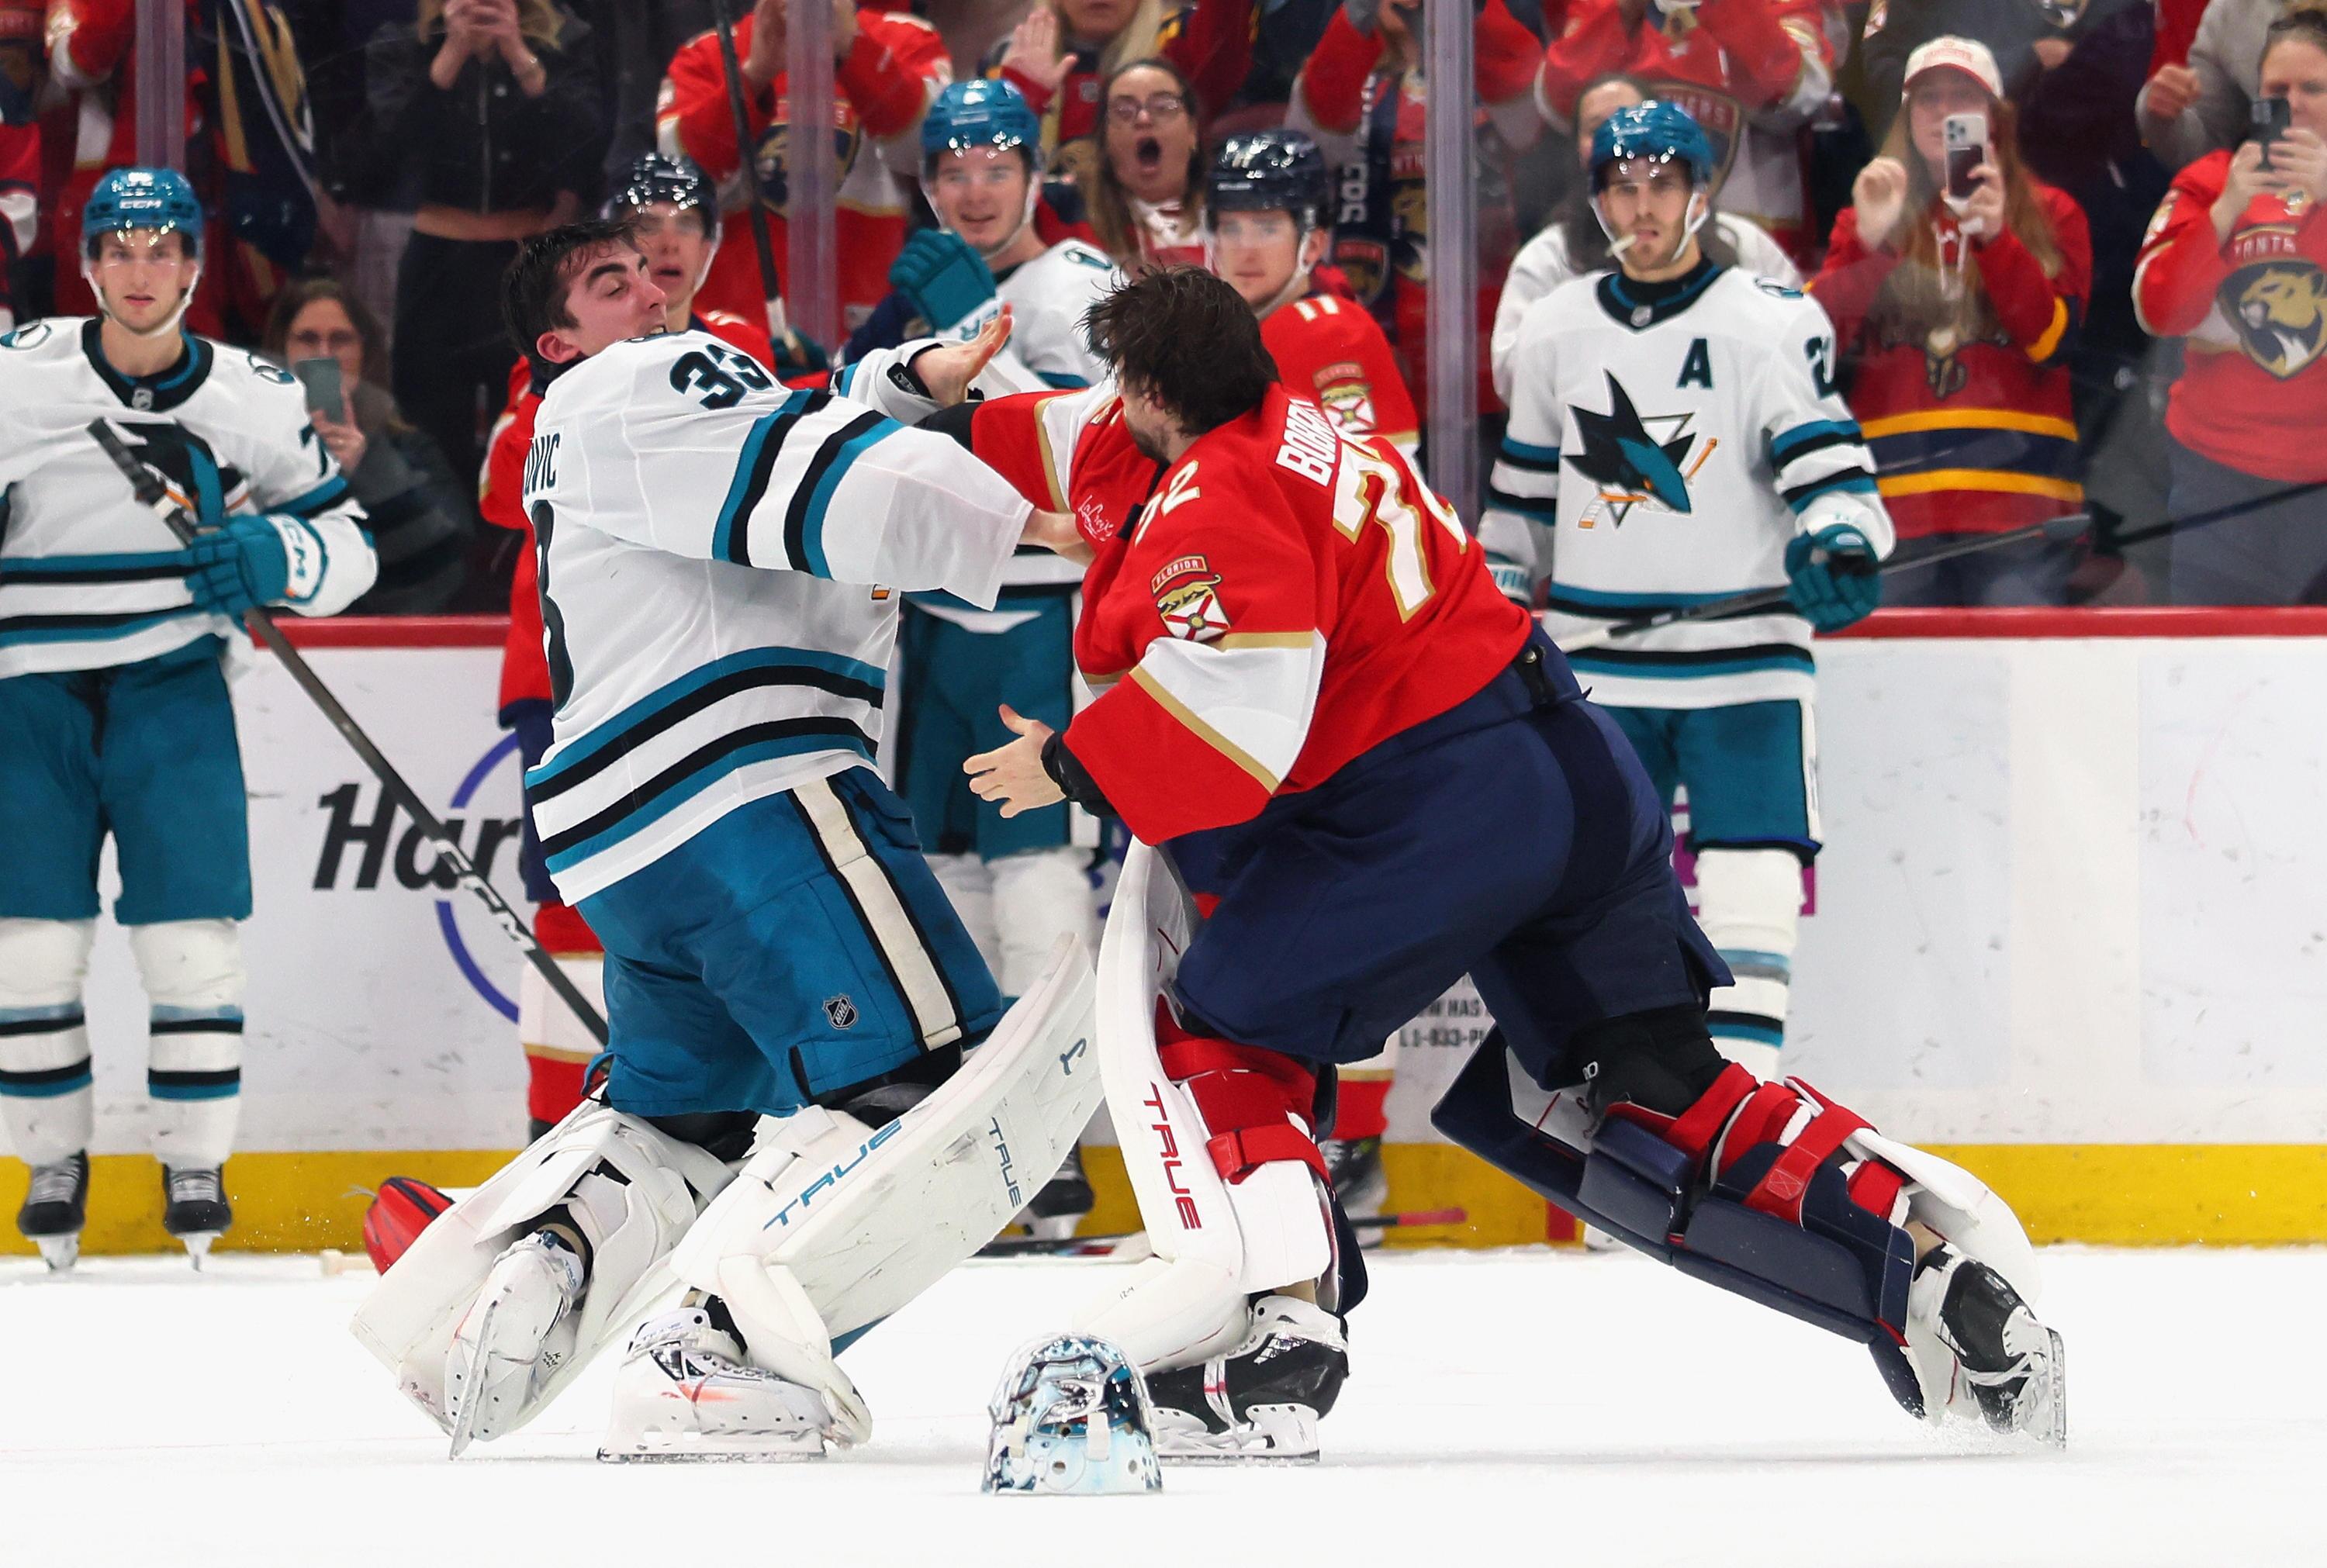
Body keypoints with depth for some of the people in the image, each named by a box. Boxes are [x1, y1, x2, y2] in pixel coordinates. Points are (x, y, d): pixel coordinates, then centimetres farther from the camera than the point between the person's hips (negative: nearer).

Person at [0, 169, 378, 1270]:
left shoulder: (251, 399, 1)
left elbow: (349, 546, 7)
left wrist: (278, 557, -13)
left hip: (172, 683, 0)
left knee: (189, 928, -8)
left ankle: (196, 1166, 5)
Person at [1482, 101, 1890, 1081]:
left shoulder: (1771, 323, -4)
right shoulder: (1556, 330, 9)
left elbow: (1823, 461, -11)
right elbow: (1523, 491, 20)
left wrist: (1839, 544, -30)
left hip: (1744, 660, -3)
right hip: (1598, 665, 3)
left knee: (1750, 888, -11)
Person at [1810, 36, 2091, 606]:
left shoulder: (2050, 214, 12)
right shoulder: (1866, 215, 17)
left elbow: (2055, 342, -3)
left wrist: (1995, 238, -13)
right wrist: (1867, 242, -11)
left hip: (2016, 494, -1)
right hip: (1895, 493, 2)